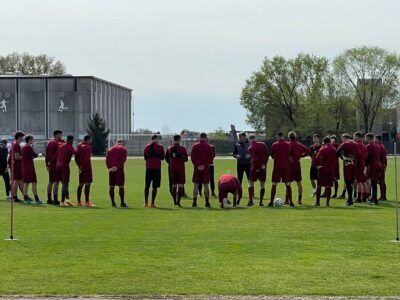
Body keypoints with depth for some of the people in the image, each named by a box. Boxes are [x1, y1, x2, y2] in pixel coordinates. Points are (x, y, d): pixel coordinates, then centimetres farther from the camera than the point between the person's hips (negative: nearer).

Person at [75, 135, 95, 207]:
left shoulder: (79, 145, 12)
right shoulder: (88, 147, -11)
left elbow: (76, 156, 12)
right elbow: (87, 158, -20)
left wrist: (79, 166, 12)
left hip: (81, 168, 8)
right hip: (87, 168, -8)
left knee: (81, 184, 14)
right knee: (87, 184, -8)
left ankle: (79, 202, 17)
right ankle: (87, 202, -12)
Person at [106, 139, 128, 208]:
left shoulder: (110, 149, 17)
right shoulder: (123, 149, 5)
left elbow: (107, 160, 6)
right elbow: (123, 160, -9)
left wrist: (109, 167, -4)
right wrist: (117, 167, -14)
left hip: (111, 170, 4)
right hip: (119, 169, -4)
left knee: (111, 186, 8)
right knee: (121, 186, -3)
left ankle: (113, 203, 7)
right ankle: (122, 203, -6)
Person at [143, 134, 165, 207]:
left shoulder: (147, 147, 7)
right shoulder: (160, 147, -3)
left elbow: (145, 158, 13)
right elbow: (162, 158, 4)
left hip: (148, 168, 3)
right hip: (157, 168, -3)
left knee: (147, 186, 11)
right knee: (155, 186, -1)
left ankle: (146, 202, 8)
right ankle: (152, 203, -3)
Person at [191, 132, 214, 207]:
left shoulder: (194, 146, 2)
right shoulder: (209, 146, 0)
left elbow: (192, 157, -4)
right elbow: (211, 157, -6)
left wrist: (197, 165, -6)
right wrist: (205, 165, -7)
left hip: (197, 168, 1)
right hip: (206, 168, -1)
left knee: (196, 185, 5)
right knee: (206, 185, 3)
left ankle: (194, 202, 1)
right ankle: (207, 202, 1)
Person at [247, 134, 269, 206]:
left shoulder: (250, 148, -7)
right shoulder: (262, 144, 3)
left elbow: (254, 158, -17)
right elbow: (267, 154, -3)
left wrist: (257, 167, -12)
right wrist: (264, 164, -3)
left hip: (254, 167, -2)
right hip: (263, 167, 2)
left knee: (251, 183, 8)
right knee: (262, 184, 7)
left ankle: (250, 200, -4)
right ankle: (261, 202, 5)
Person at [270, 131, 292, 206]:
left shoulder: (274, 145, -4)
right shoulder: (288, 145, 1)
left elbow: (272, 155, 4)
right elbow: (290, 156, 5)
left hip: (277, 167, -1)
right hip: (286, 167, 1)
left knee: (274, 184, 2)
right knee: (288, 184, 5)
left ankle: (271, 201, -2)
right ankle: (290, 201, 1)